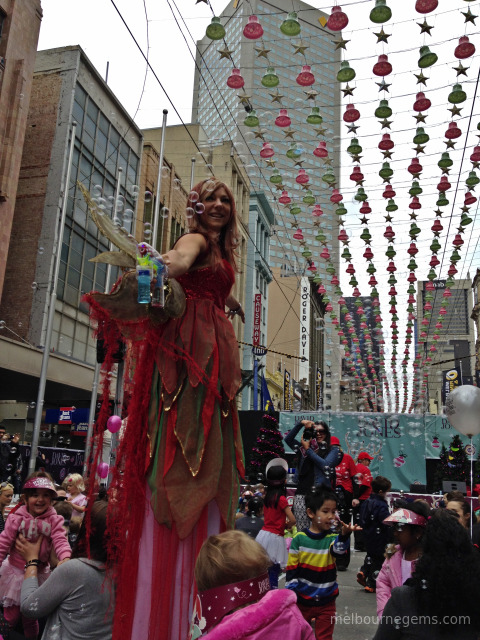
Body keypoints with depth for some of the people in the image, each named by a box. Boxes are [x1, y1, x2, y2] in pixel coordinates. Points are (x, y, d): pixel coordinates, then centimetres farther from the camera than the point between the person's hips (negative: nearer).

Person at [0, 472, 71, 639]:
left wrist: (65, 558, -38)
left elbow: (60, 540, -20)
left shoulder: (54, 520, -10)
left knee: (31, 618, 16)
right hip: (15, 571, 0)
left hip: (39, 573, 0)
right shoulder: (16, 518, -11)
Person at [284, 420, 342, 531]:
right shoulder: (304, 447, 19)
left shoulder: (333, 449, 9)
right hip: (302, 493, 3)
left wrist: (308, 450, 0)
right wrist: (300, 424, 4)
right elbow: (288, 439, 13)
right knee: (301, 531, -1)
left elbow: (326, 465, -5)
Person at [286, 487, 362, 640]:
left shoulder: (332, 538, -9)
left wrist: (344, 535, -53)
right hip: (302, 600, 0)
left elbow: (338, 549, -33)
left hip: (326, 602, 0)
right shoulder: (299, 539, -10)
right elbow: (291, 569, -4)